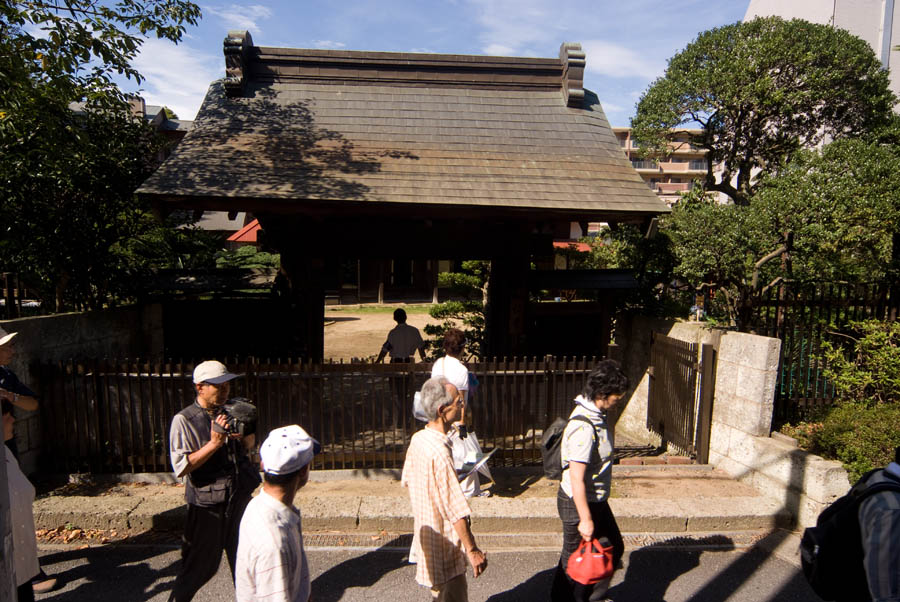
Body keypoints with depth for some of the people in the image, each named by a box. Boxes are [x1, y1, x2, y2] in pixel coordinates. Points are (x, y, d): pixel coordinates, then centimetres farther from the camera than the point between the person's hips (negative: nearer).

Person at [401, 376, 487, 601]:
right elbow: (456, 511, -26)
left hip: (425, 537, 9)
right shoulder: (439, 452, -30)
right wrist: (472, 550, -17)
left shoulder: (418, 439, -3)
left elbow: (407, 480, 12)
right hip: (444, 548, -9)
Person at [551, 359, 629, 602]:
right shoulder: (583, 427, -30)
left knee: (614, 547, 23)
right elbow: (576, 479, -28)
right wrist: (585, 519, -22)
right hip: (578, 503, -10)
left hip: (596, 500, 10)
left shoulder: (596, 415, 2)